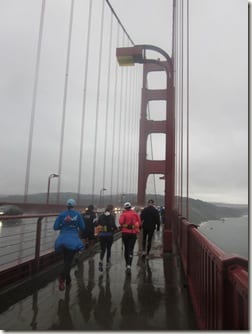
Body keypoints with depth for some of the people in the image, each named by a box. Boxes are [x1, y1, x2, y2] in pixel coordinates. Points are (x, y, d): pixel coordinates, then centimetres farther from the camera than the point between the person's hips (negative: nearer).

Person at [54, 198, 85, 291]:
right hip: (73, 240, -3)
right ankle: (62, 278, -22)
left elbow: (55, 227, -1)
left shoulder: (62, 214, 0)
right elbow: (83, 227, -3)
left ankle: (68, 279, 29)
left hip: (63, 239, 3)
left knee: (66, 259, 19)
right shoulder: (77, 214, -4)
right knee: (68, 260, -1)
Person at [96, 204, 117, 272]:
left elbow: (97, 224, 2)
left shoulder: (101, 216, 1)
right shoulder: (111, 216, -10)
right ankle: (108, 262, 27)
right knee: (108, 248, 17)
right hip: (109, 234, -2)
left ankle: (101, 261, -14)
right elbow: (113, 225, -17)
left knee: (102, 249, 9)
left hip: (101, 234, 2)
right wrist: (114, 229, 3)